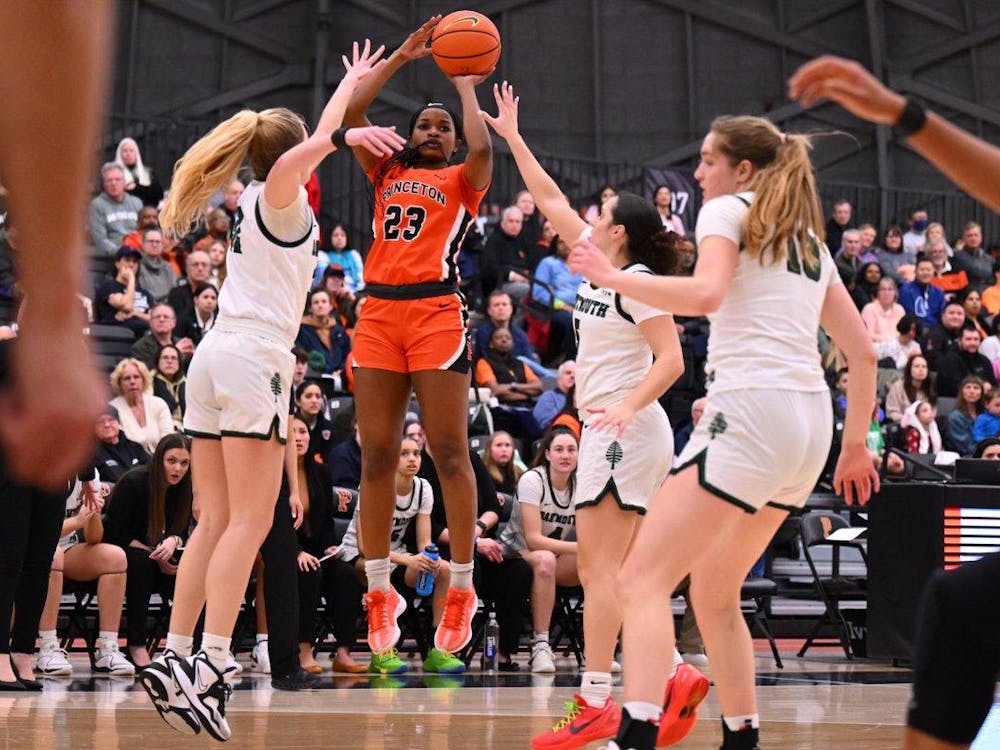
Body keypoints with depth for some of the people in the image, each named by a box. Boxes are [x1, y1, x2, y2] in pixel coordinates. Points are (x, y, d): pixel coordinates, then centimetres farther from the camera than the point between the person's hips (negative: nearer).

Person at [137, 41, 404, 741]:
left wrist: (354, 82, 48)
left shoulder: (258, 198, 21)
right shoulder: (279, 198, -1)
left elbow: (311, 144, 39)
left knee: (216, 521, 5)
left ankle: (174, 658, 1)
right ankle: (211, 663, -19)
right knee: (249, 523, -11)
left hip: (214, 356, 8)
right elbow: (300, 153, -30)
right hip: (254, 359, -8)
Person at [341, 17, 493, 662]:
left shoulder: (462, 180, 11)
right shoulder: (387, 174, 20)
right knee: (377, 455, 1)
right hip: (379, 312, 4)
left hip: (436, 312, -4)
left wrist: (465, 82, 3)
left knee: (450, 451, -6)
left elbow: (482, 148, -11)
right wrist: (402, 57, 11)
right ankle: (380, 592, 6)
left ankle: (462, 590, -1)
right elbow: (351, 115, 11)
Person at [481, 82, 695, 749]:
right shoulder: (598, 267, 14)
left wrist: (628, 405, -30)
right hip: (618, 434, 9)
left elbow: (670, 359, -16)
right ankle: (677, 675, 7)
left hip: (625, 432, -9)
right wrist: (513, 138, 25)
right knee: (619, 573, 8)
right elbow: (551, 201, 23)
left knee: (599, 568, -11)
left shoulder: (635, 279, -9)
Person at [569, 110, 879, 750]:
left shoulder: (729, 210, 4)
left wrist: (613, 277, -5)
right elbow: (862, 351, 23)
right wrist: (857, 444, 30)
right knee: (714, 591, 20)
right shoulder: (810, 239, 25)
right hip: (812, 420, 8)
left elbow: (703, 294, -17)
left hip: (752, 409, -8)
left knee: (643, 578, -13)